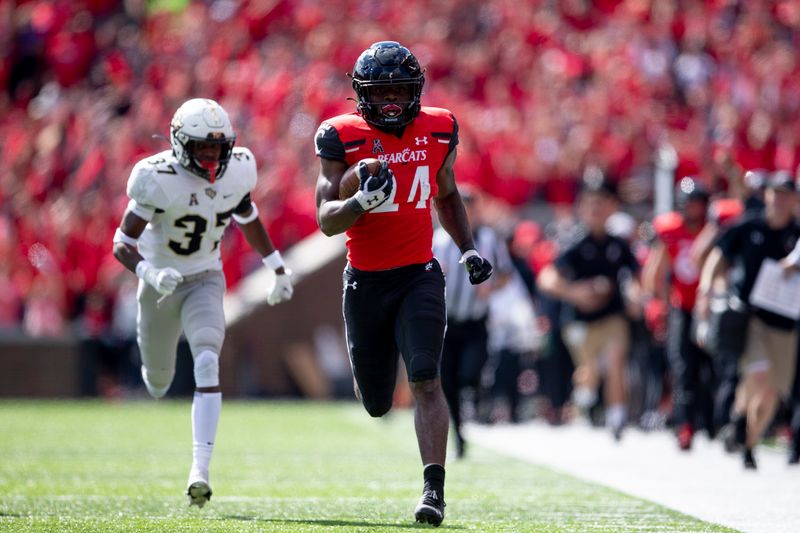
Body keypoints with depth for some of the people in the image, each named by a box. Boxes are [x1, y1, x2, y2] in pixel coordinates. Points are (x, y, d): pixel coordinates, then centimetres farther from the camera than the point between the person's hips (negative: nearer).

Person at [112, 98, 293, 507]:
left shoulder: (236, 171, -12)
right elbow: (122, 243, -23)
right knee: (158, 381, 16)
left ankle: (200, 469, -26)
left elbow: (247, 218, 10)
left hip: (206, 280, 1)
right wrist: (150, 273, -43)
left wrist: (277, 267, 18)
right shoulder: (158, 180, -25)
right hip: (162, 282, -1)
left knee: (207, 365, -22)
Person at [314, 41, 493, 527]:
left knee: (426, 382, -19)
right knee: (377, 404, 12)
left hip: (420, 276, 0)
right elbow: (327, 220, -13)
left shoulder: (438, 131, 3)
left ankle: (434, 487, -19)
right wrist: (363, 200, -32)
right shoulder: (343, 137, -8)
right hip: (366, 281, 0)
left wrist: (469, 248, 11)